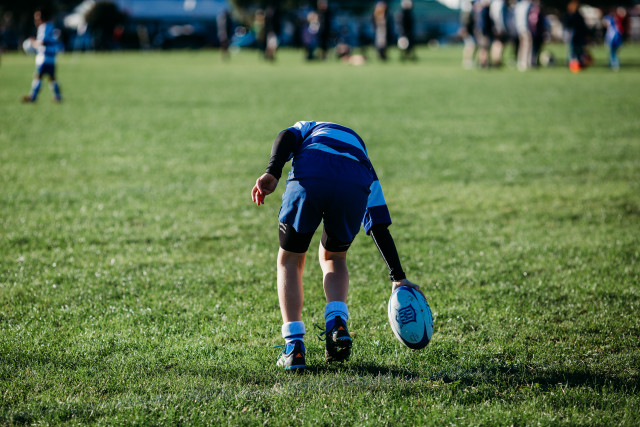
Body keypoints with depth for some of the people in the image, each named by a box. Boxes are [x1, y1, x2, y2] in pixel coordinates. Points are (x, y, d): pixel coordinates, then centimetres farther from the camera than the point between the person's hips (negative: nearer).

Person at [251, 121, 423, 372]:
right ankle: (337, 324, 5)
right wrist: (398, 278, 34)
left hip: (307, 180, -2)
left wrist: (272, 173, -5)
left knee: (289, 262, 18)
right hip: (354, 189, 2)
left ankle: (294, 348, 6)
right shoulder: (363, 159, 41)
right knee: (333, 258, 29)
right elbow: (379, 226, 35)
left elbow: (286, 137, 12)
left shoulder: (309, 128, 40)